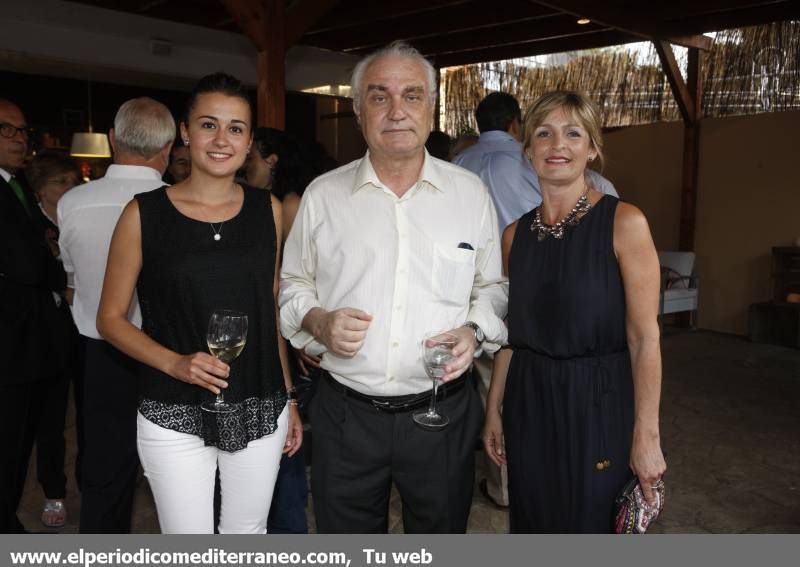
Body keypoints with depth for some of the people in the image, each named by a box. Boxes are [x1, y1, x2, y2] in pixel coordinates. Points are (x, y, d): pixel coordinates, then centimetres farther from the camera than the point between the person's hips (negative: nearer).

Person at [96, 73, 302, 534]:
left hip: (260, 412, 3)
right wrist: (176, 363, -16)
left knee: (248, 535, 17)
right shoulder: (145, 213, -6)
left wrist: (288, 397, 11)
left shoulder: (268, 210, 3)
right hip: (174, 417, -2)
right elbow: (111, 318, 0)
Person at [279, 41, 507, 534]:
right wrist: (318, 321, -11)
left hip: (442, 411, 0)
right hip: (345, 414, 1)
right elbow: (293, 285, 10)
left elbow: (493, 286, 9)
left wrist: (474, 331, -10)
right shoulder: (323, 194, 1)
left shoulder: (470, 192, 1)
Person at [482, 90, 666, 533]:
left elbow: (644, 338, -13)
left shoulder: (624, 222, -11)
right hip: (529, 405, 5)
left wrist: (646, 436, -15)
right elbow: (511, 333, 10)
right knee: (532, 527, 19)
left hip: (600, 406, -4)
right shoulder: (516, 233, 4)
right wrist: (493, 410, 10)